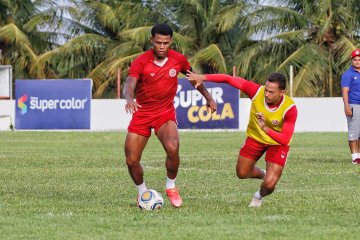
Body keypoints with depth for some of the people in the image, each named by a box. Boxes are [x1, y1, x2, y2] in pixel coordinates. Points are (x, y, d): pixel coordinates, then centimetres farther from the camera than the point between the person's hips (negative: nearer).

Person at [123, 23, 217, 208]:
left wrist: (208, 97, 18)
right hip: (141, 114, 0)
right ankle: (142, 192, 26)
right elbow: (129, 85, -30)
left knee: (172, 148, -28)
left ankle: (171, 186, -3)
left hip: (166, 113, 0)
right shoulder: (140, 62, -15)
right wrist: (130, 99, -52)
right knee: (131, 161, -3)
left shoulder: (178, 59, -6)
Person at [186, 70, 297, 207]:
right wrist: (203, 77, -30)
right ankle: (263, 175, 48)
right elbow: (230, 79, -23)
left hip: (277, 143, -3)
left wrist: (266, 129, -48)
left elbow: (286, 139, -34)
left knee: (269, 185, -13)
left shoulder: (290, 108, -32)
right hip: (255, 138, 3)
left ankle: (260, 196, 26)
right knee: (242, 173, 14)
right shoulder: (257, 92, -28)